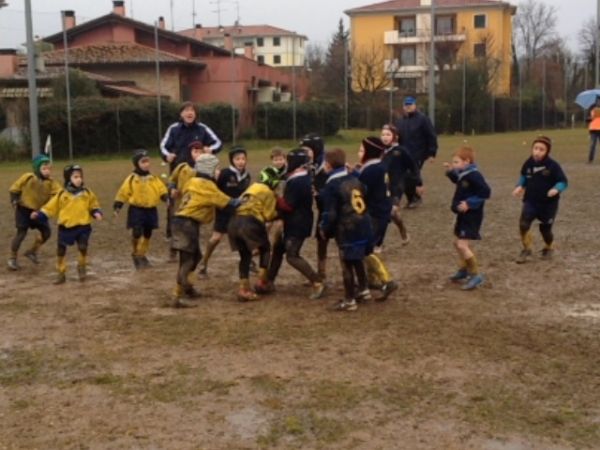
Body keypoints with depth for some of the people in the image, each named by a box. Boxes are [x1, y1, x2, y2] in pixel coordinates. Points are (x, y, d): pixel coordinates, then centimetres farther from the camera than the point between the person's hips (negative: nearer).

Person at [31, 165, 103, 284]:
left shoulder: (87, 193, 2)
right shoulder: (62, 194, -1)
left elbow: (93, 206, 11)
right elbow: (51, 207, 1)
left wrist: (96, 213, -9)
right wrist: (39, 214, -8)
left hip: (83, 226, 0)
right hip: (66, 227, 1)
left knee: (83, 248, -12)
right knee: (61, 251, 5)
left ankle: (82, 267, 16)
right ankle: (61, 274, 21)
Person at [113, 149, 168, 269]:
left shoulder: (154, 178, 6)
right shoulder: (132, 179, -5)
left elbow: (162, 190, 6)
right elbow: (123, 193, -3)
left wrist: (167, 198, -11)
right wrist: (117, 206, -7)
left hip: (151, 210, 4)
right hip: (137, 210, -4)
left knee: (147, 234, 11)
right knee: (137, 233, -13)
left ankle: (142, 255, 26)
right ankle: (136, 254, 7)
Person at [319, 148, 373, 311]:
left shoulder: (330, 187, -14)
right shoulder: (354, 179, 9)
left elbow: (330, 214, -15)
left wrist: (324, 229, 0)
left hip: (346, 230, -8)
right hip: (362, 226, 8)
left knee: (347, 264, 1)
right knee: (357, 260, 24)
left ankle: (349, 301, 7)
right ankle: (364, 290, 33)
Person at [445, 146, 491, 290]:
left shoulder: (474, 176, -22)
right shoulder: (463, 174, 5)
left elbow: (485, 192, -25)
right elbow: (457, 181, 28)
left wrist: (469, 203, -26)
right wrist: (450, 171, 10)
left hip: (471, 216, -10)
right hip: (463, 215, 10)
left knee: (462, 245, -13)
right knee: (458, 243, 21)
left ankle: (475, 274, -4)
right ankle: (464, 269, 38)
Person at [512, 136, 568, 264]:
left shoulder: (553, 166, -18)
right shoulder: (528, 163, -6)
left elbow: (563, 181, -12)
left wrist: (556, 189, -32)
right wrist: (520, 186, -1)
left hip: (548, 203, -2)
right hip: (530, 201, 3)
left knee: (545, 228, 11)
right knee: (523, 224, -16)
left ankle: (549, 248, 42)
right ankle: (526, 250, 3)